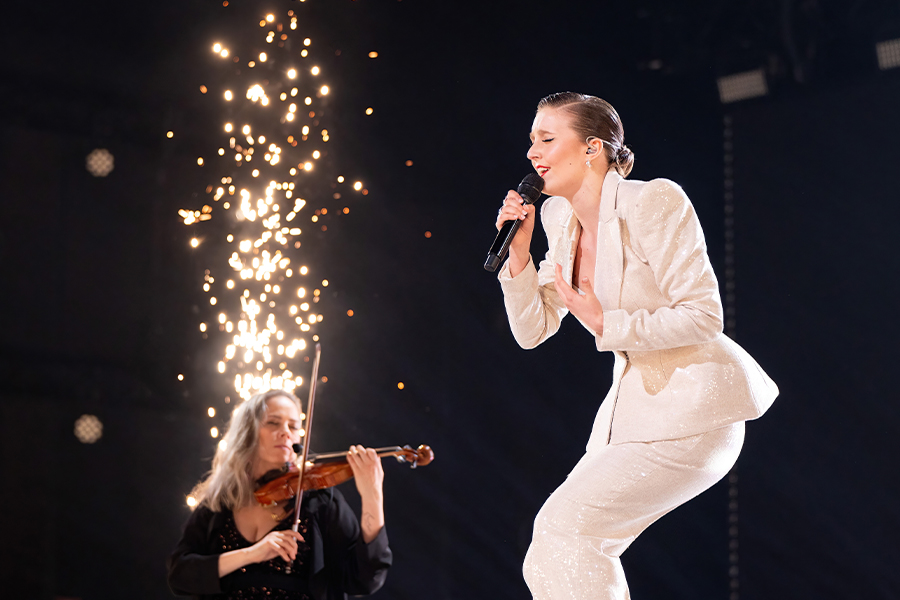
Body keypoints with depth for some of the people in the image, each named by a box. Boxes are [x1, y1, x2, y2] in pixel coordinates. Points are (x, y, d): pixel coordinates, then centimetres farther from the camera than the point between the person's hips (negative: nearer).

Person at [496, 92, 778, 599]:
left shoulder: (652, 203, -17)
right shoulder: (560, 218, 7)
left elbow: (704, 316, -20)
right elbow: (532, 330, 8)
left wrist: (607, 325, -19)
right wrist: (519, 250, -5)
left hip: (694, 408, -8)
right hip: (633, 401, 8)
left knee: (565, 523, -16)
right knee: (560, 557, 6)